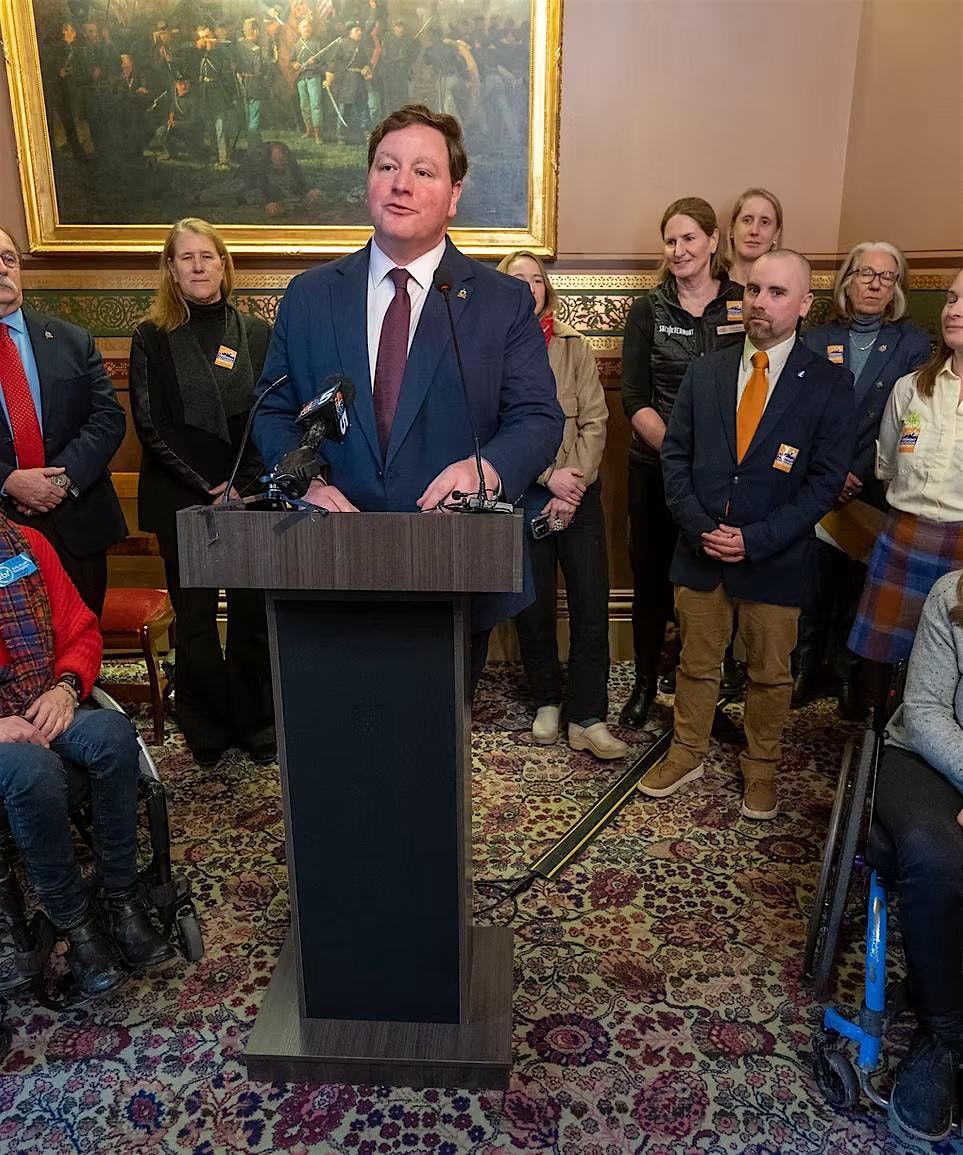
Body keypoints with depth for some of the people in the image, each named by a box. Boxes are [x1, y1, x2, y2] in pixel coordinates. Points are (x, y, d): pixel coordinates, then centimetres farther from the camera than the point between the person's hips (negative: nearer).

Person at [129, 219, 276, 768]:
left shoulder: (258, 334, 7)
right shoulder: (153, 338, 4)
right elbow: (151, 426, -2)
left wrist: (246, 486, -9)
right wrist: (209, 487, -10)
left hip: (252, 497, 1)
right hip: (184, 501, 0)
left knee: (253, 616, 2)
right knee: (195, 619, 5)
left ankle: (259, 726, 16)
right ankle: (207, 733, 18)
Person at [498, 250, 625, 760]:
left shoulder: (574, 346, 6)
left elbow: (594, 421, 0)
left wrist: (573, 486, -10)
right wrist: (549, 475, -13)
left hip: (578, 493, 2)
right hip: (521, 497, -1)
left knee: (591, 604, -1)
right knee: (533, 605, 7)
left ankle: (588, 720, 9)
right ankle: (546, 702, 29)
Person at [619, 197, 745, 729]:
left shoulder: (746, 304, 3)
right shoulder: (648, 310, 4)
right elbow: (634, 399, -3)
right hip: (656, 467, 0)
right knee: (651, 574, 8)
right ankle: (645, 684, 25)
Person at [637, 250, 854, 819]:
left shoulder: (830, 384, -5)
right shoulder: (705, 372, 4)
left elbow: (826, 480, -8)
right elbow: (676, 455, 4)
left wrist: (755, 540, -16)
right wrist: (699, 527, -10)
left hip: (774, 559, -2)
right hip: (701, 551, 2)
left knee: (771, 674, 12)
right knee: (697, 662, 15)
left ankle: (762, 768, 32)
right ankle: (687, 754, 33)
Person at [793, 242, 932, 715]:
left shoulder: (913, 344, 5)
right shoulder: (816, 339, 6)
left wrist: (858, 475, -11)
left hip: (874, 491, 0)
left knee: (858, 586, 5)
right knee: (812, 583, 3)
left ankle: (850, 676, 20)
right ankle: (805, 669, 18)